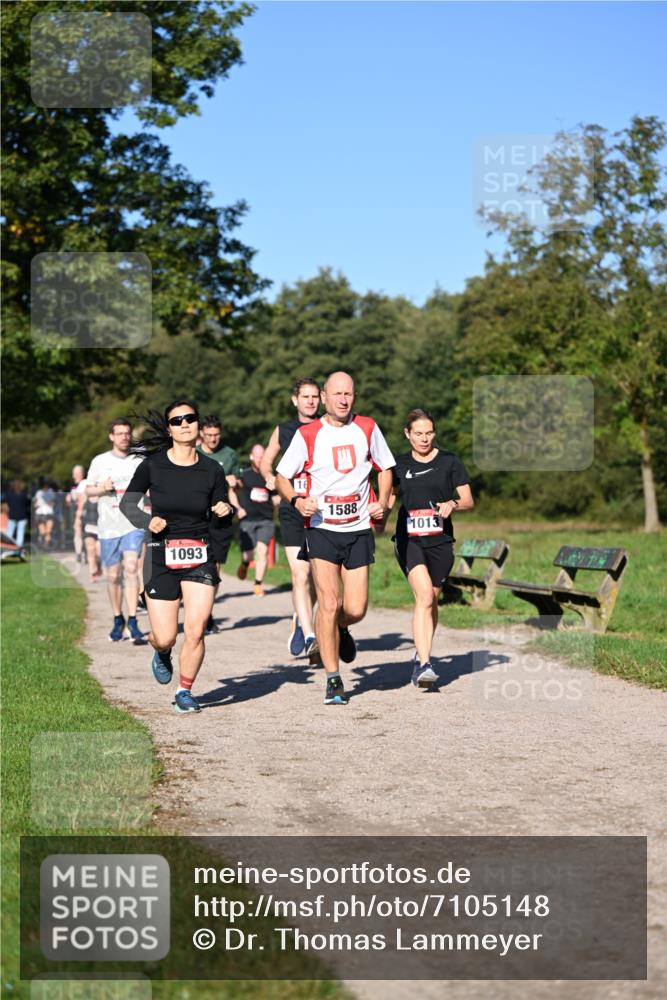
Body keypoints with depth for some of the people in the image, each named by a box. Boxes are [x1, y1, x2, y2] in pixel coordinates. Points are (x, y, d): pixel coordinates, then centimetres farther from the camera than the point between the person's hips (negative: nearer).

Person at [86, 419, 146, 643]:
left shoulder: (139, 461, 7)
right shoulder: (100, 461, 6)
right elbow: (88, 490, 11)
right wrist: (102, 488, -9)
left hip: (134, 525, -1)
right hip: (108, 526, 1)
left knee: (131, 569, -16)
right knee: (113, 575, 6)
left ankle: (133, 622, -16)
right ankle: (117, 620, 22)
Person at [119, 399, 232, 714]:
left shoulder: (212, 470, 0)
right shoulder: (152, 465, -4)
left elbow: (220, 523, 8)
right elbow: (127, 503, 4)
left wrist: (225, 512, -15)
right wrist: (148, 520, -14)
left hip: (201, 558, 1)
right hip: (162, 557, -1)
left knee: (195, 631, -12)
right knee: (165, 638, -1)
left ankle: (185, 691, 12)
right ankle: (162, 655, 38)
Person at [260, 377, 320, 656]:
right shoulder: (283, 430, 10)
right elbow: (265, 461, 24)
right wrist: (270, 477, 5)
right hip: (292, 510, 0)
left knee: (316, 576, 7)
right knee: (300, 573, -13)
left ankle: (300, 620, 33)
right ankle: (309, 634, -16)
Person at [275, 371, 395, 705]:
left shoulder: (368, 429, 5)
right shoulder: (307, 435, -2)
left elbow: (385, 468, 18)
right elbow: (281, 477, 4)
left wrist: (382, 502, 1)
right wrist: (297, 500, -15)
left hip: (359, 530, 2)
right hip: (321, 529, -2)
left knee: (355, 610, -1)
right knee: (328, 603, -13)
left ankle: (340, 629, 37)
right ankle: (333, 680, -2)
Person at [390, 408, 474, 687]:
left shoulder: (450, 462, 4)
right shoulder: (399, 464, 7)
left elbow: (469, 501, 5)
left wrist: (453, 504, -15)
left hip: (440, 541, 1)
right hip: (409, 539, -1)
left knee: (431, 601, 11)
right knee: (424, 596, -20)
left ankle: (421, 658, 29)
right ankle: (424, 663, -23)